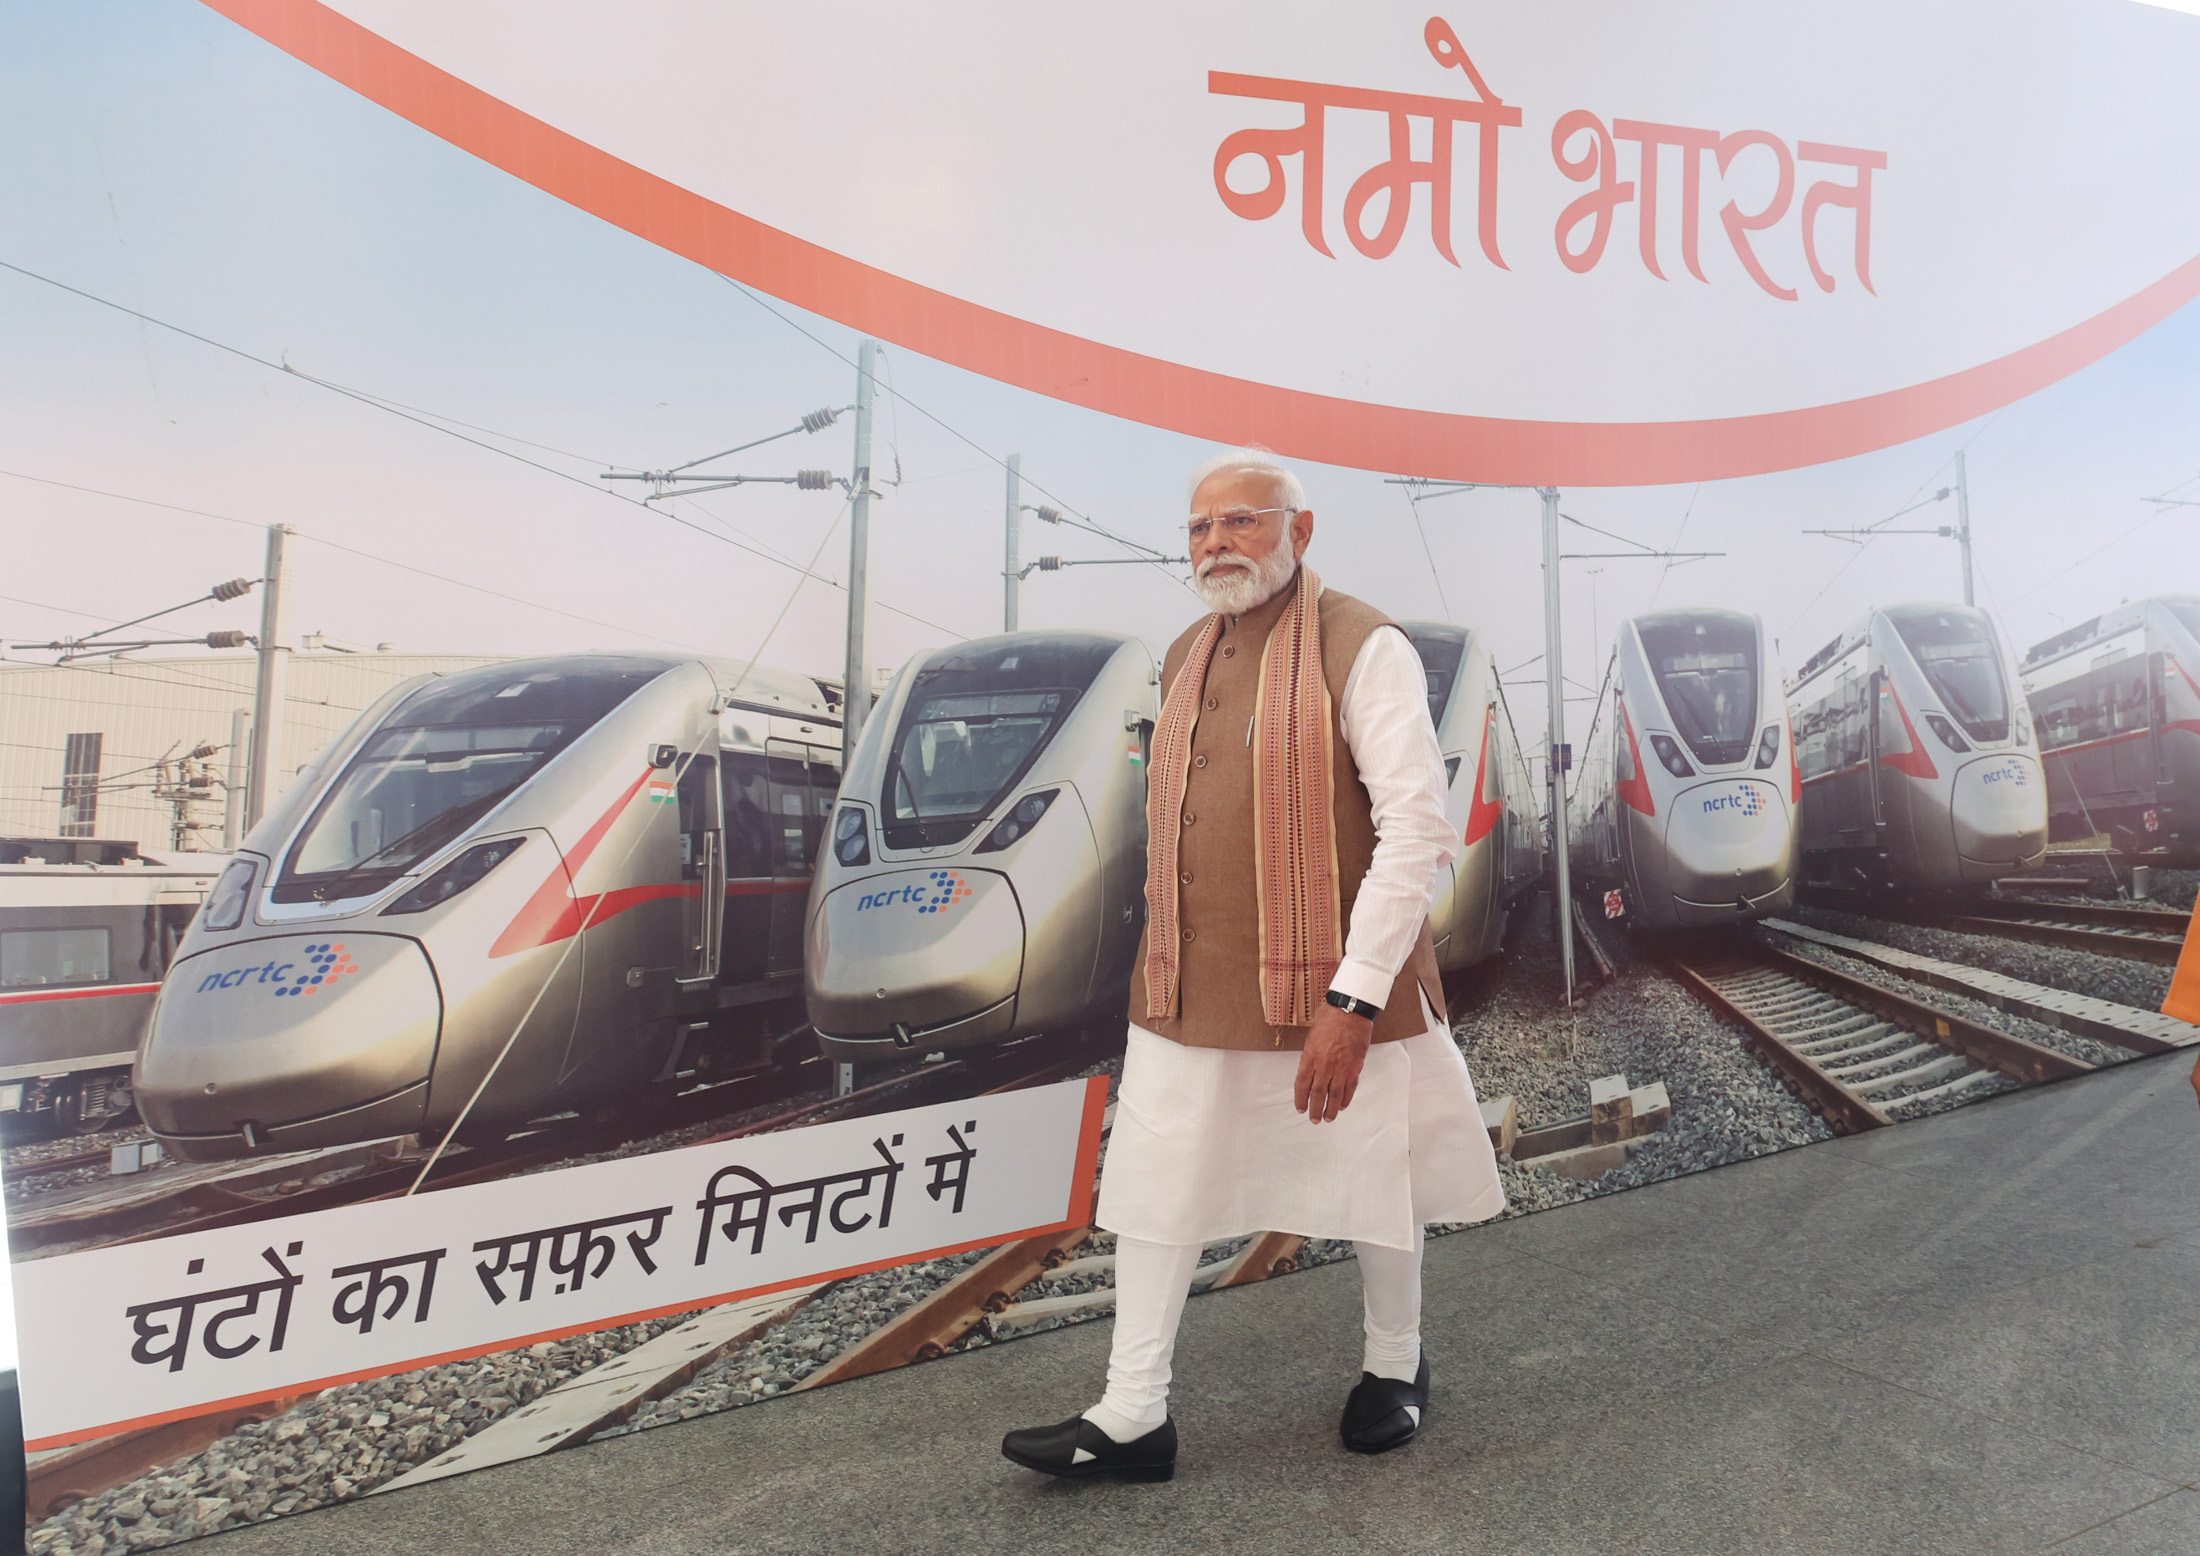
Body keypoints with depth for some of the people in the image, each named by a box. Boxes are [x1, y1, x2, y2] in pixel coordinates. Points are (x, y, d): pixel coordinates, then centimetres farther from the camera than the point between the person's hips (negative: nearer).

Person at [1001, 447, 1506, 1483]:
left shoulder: (1361, 649, -12)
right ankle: (1132, 1418, 23)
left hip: (1329, 990, -6)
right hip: (1188, 991, 6)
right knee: (1155, 1191, 9)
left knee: (1368, 1185, 13)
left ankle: (1394, 1367, 39)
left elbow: (1418, 831, -18)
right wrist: (1167, 960, 16)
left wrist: (1353, 1001, -22)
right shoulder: (1185, 658, 11)